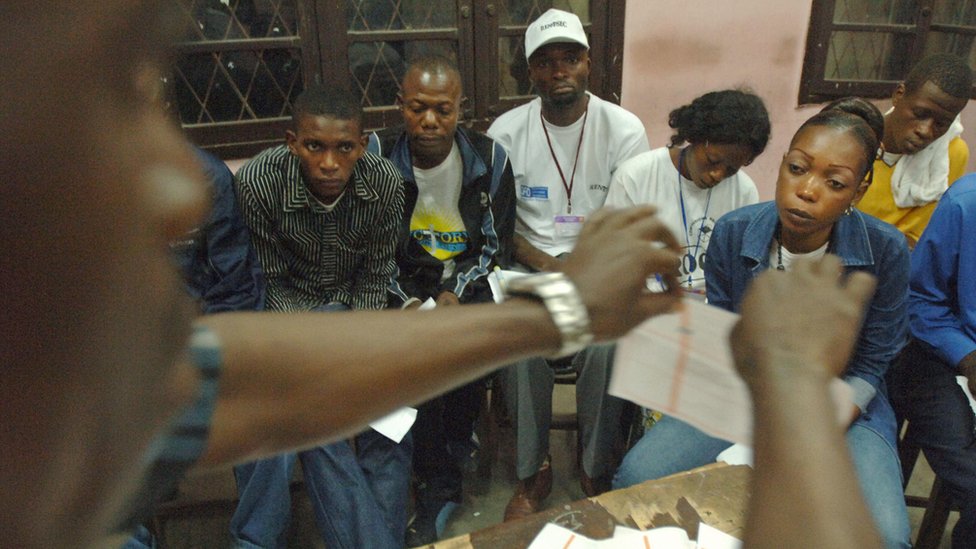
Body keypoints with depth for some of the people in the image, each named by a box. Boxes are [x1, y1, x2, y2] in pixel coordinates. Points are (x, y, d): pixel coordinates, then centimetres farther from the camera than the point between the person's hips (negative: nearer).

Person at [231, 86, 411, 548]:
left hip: (356, 306, 2)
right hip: (289, 308, -2)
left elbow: (375, 277, -5)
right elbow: (273, 282, -12)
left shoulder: (385, 182, -16)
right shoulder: (258, 181, -22)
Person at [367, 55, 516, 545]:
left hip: (470, 280, 1)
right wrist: (406, 300, -14)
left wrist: (457, 292, -13)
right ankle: (439, 486, -8)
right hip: (405, 282, 0)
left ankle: (455, 447, 2)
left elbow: (496, 244, 1)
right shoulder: (378, 156, -6)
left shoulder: (490, 158, -4)